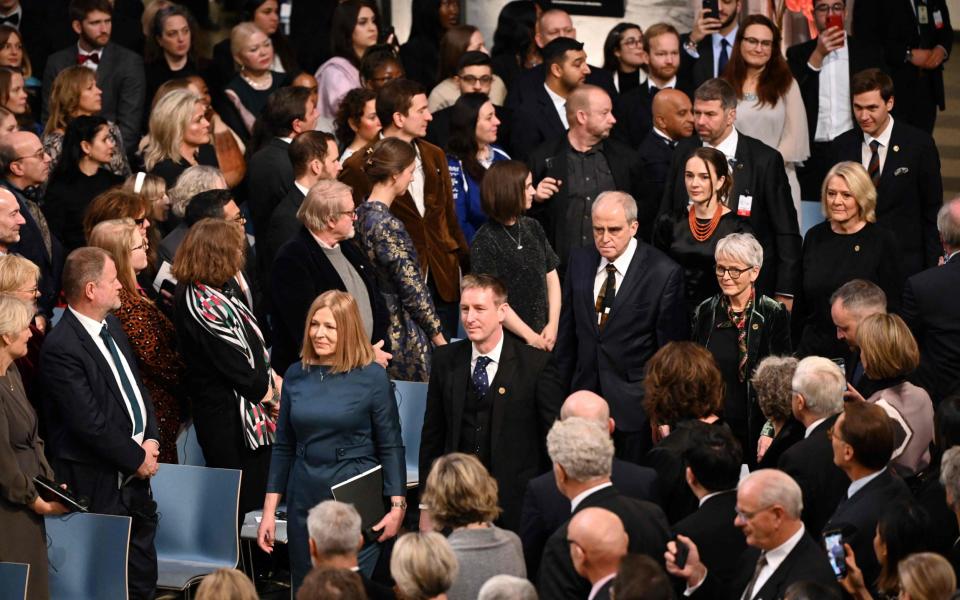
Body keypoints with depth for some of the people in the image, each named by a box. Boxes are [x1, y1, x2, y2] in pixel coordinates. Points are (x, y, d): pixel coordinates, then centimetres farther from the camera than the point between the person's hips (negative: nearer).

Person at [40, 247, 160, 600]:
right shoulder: (61, 348, -21)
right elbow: (90, 423, -23)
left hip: (133, 478, 9)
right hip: (99, 485, -9)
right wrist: (137, 458, -13)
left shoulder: (112, 326, 9)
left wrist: (151, 439, 1)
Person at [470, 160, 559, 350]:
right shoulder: (484, 242, -10)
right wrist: (530, 336, -13)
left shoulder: (533, 228, 8)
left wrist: (552, 325, -3)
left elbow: (551, 277, 9)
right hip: (506, 341, -5)